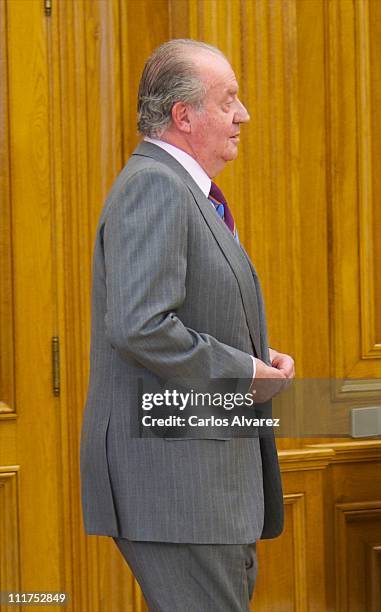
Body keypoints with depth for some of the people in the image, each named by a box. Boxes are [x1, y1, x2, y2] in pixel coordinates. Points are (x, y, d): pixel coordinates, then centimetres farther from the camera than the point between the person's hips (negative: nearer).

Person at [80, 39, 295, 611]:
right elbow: (138, 327, -27)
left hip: (216, 470, 11)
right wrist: (243, 371, -17)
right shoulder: (153, 185, -16)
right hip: (171, 473, -11)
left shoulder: (190, 190, 18)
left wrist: (260, 357, 8)